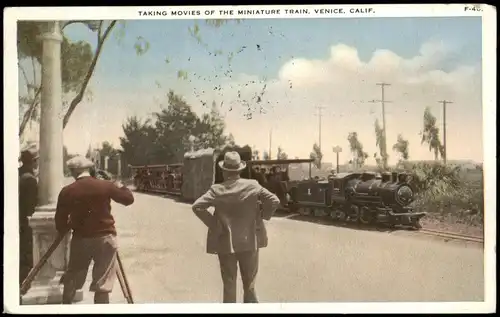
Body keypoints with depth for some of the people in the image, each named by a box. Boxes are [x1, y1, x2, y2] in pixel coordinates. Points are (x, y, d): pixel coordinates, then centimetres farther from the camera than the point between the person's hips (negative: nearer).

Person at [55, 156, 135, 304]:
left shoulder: (67, 192, -4)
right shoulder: (105, 185, -7)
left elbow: (60, 220, 0)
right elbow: (129, 199, 2)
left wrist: (63, 230, 22)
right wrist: (121, 187, 21)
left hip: (80, 239, 2)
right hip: (105, 238, -1)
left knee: (72, 279, 22)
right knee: (102, 284, 3)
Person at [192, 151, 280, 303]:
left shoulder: (217, 190, -10)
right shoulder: (253, 185, -7)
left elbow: (197, 206, -16)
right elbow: (274, 201, -10)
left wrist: (213, 223, -7)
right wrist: (262, 216, 3)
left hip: (226, 241, -1)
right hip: (250, 240, 1)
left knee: (229, 284, 12)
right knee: (250, 285, 15)